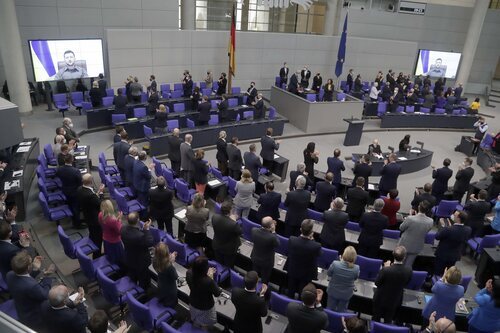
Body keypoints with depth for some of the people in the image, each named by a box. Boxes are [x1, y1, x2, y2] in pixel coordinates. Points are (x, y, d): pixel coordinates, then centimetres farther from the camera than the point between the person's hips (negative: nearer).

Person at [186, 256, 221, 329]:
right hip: (205, 308, -5)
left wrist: (207, 275, -8)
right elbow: (217, 294, -23)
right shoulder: (208, 281, -44)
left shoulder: (189, 273, -28)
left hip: (193, 304, 5)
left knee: (195, 322, 37)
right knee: (205, 325, 30)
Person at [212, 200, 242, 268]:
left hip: (217, 246, 5)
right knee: (228, 267, 23)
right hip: (229, 249, -4)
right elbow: (240, 232, -19)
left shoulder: (214, 217, -25)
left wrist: (230, 219, -2)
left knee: (218, 264, 29)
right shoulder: (233, 224, -40)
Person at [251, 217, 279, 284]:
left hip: (255, 258, 5)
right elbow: (277, 244, -17)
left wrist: (270, 230, -7)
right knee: (265, 280, 23)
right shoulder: (272, 237, -38)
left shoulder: (254, 230, -25)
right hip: (266, 262, -5)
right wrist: (273, 232, -20)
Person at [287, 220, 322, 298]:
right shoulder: (316, 246, -37)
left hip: (292, 270, 3)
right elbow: (318, 254, -13)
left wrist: (302, 235, -10)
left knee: (291, 291, 29)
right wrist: (312, 239, -12)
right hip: (306, 274, -2)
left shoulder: (292, 240, -31)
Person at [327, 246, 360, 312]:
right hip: (346, 294, 0)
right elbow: (355, 278, -4)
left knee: (330, 310, 22)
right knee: (341, 312, 22)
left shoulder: (335, 264, -31)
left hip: (333, 292, 0)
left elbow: (328, 273, -9)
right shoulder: (356, 268, -26)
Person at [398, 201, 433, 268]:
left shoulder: (410, 219, -32)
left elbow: (401, 228, -13)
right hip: (417, 247, 2)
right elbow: (426, 231, 0)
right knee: (408, 265, 21)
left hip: (405, 245, -2)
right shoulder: (430, 221, -22)